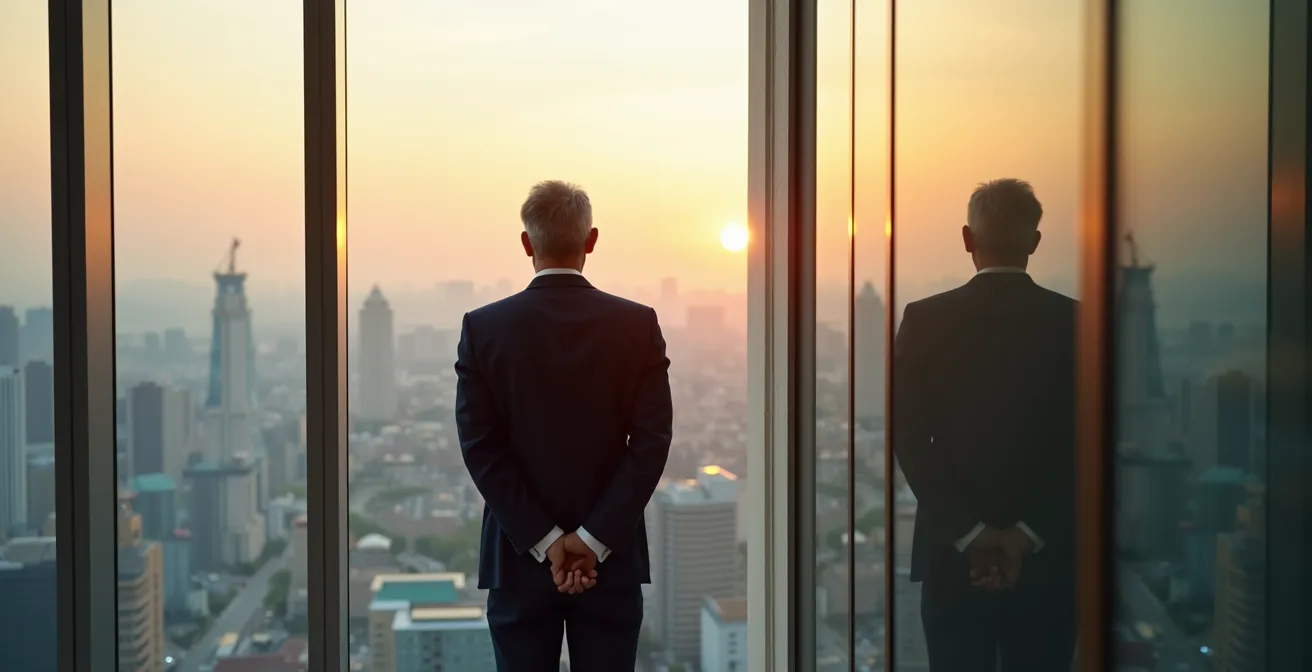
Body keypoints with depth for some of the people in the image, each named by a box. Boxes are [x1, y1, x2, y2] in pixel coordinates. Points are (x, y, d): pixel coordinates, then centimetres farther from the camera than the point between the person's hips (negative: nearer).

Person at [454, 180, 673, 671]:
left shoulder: (483, 327, -6)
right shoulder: (639, 324, -5)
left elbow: (480, 447, -10)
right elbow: (652, 441, -10)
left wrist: (543, 540, -9)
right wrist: (594, 537, -11)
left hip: (520, 555, 0)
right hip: (613, 555, 0)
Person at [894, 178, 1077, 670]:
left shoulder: (924, 319, -4)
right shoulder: (1075, 322, -2)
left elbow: (908, 438, -8)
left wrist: (969, 532, -10)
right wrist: (1030, 533, -10)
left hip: (953, 553, -1)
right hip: (1050, 557, 1)